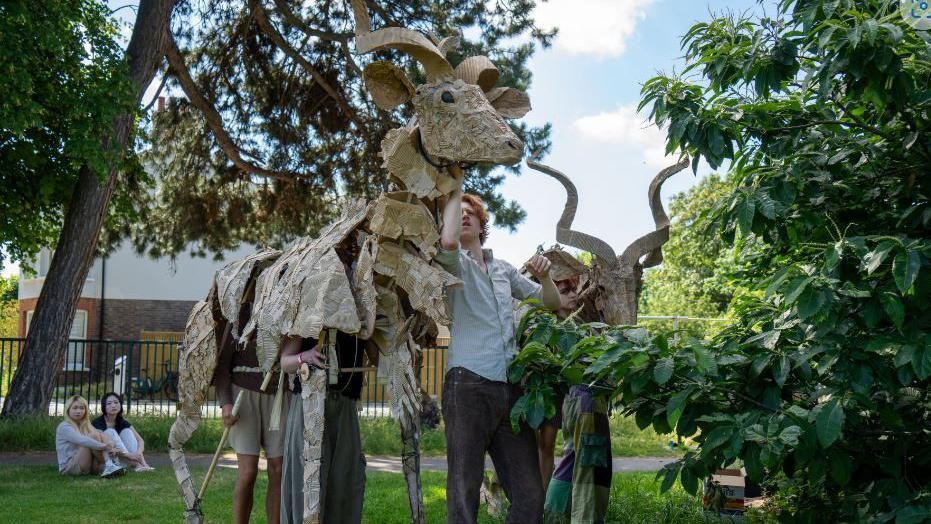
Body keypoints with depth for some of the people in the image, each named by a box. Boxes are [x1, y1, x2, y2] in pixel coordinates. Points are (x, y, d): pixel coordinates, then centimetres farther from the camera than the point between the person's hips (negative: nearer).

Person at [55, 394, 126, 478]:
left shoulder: (86, 426, 16)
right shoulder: (64, 427, -7)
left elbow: (101, 436, -1)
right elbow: (82, 441, -26)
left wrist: (111, 448, -23)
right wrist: (104, 446, -35)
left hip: (88, 466, 7)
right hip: (69, 467, -7)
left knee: (102, 436, -12)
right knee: (94, 436, -22)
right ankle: (107, 466, -25)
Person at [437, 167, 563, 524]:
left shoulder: (504, 270, 22)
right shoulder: (454, 264, 5)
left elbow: (551, 303, 29)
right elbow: (448, 241, -20)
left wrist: (544, 276, 7)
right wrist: (456, 186, -7)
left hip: (510, 388, 5)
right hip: (469, 385, -5)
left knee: (530, 494, 2)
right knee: (464, 491, -4)